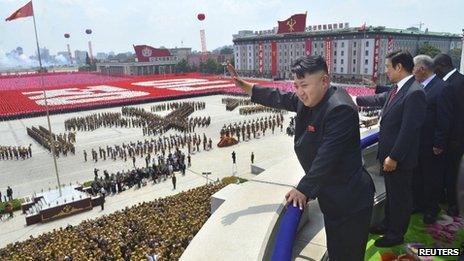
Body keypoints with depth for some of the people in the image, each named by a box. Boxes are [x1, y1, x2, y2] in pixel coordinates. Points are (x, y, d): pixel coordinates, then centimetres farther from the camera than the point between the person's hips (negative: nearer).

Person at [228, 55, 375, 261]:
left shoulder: (340, 109, -26)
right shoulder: (309, 99, 1)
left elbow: (327, 157, -27)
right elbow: (281, 98, 14)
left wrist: (304, 189, -22)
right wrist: (247, 87, 16)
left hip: (349, 201, -8)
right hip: (332, 198, 9)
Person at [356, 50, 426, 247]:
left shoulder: (414, 93, -24)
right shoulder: (397, 88, 3)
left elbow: (409, 129, -25)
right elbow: (379, 99, 22)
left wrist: (394, 157, -21)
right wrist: (356, 100, 28)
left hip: (398, 158, -8)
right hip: (388, 153, 8)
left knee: (400, 196, 11)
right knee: (391, 192, 24)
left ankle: (396, 234, 29)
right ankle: (388, 224, 43)